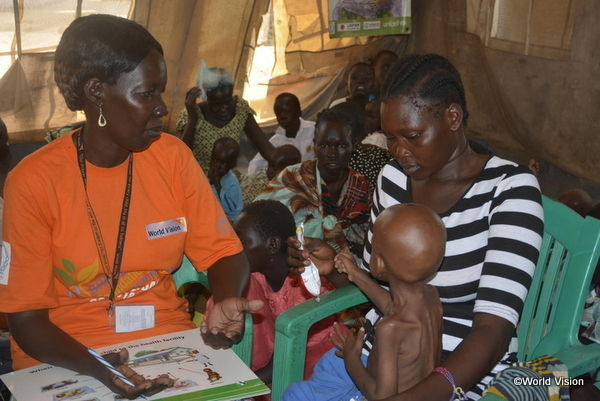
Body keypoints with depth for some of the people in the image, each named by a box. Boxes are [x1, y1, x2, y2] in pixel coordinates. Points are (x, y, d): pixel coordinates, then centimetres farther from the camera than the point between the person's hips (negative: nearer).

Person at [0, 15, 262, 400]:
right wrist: (98, 368, -26)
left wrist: (227, 302, -21)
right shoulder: (33, 182, -12)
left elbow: (222, 251, 1)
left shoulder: (172, 155, -3)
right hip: (67, 357, -2)